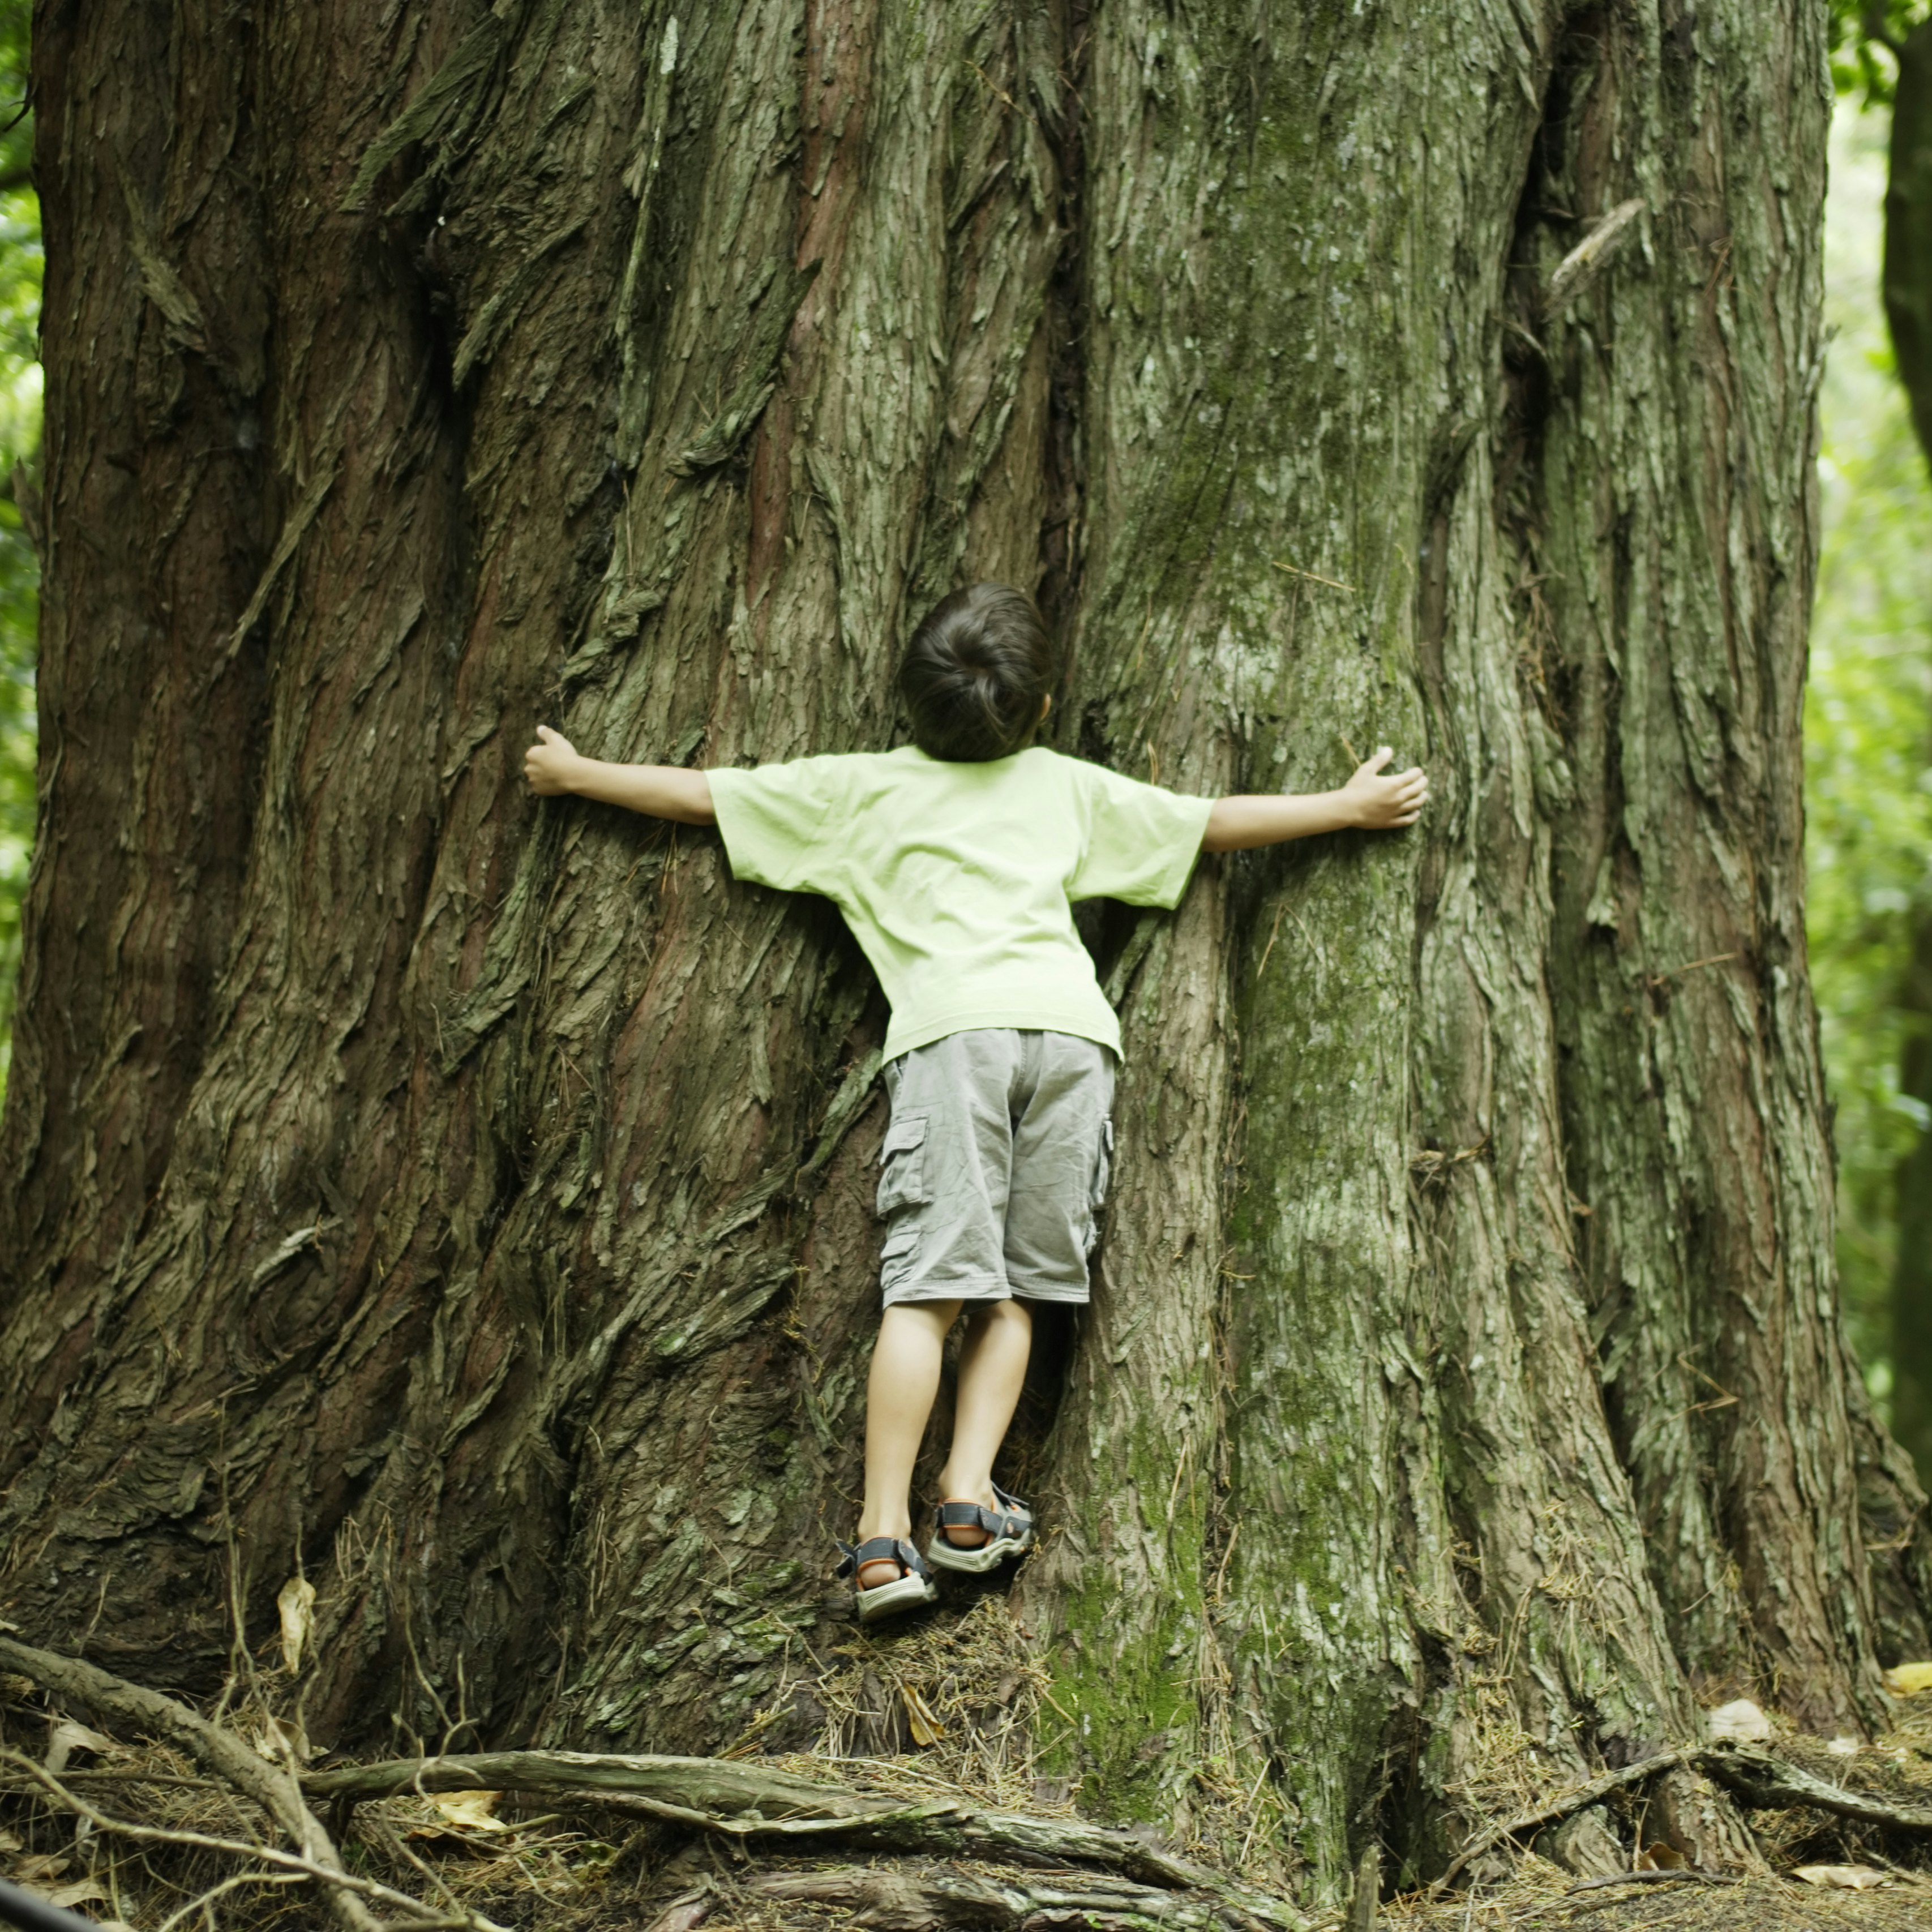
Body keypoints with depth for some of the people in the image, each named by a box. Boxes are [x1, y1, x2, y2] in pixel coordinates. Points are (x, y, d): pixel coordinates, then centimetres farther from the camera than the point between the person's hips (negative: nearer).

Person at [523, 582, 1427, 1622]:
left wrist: (574, 772, 42)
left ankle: (885, 1537, -15)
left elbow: (698, 794, 26)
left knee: (930, 1287, -8)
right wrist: (1351, 805, 45)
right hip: (1073, 1027, 2)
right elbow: (1213, 823, 33)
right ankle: (969, 1498, -4)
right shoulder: (1066, 788, 25)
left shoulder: (859, 788, 20)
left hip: (956, 1029, -2)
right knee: (1016, 1287, 9)